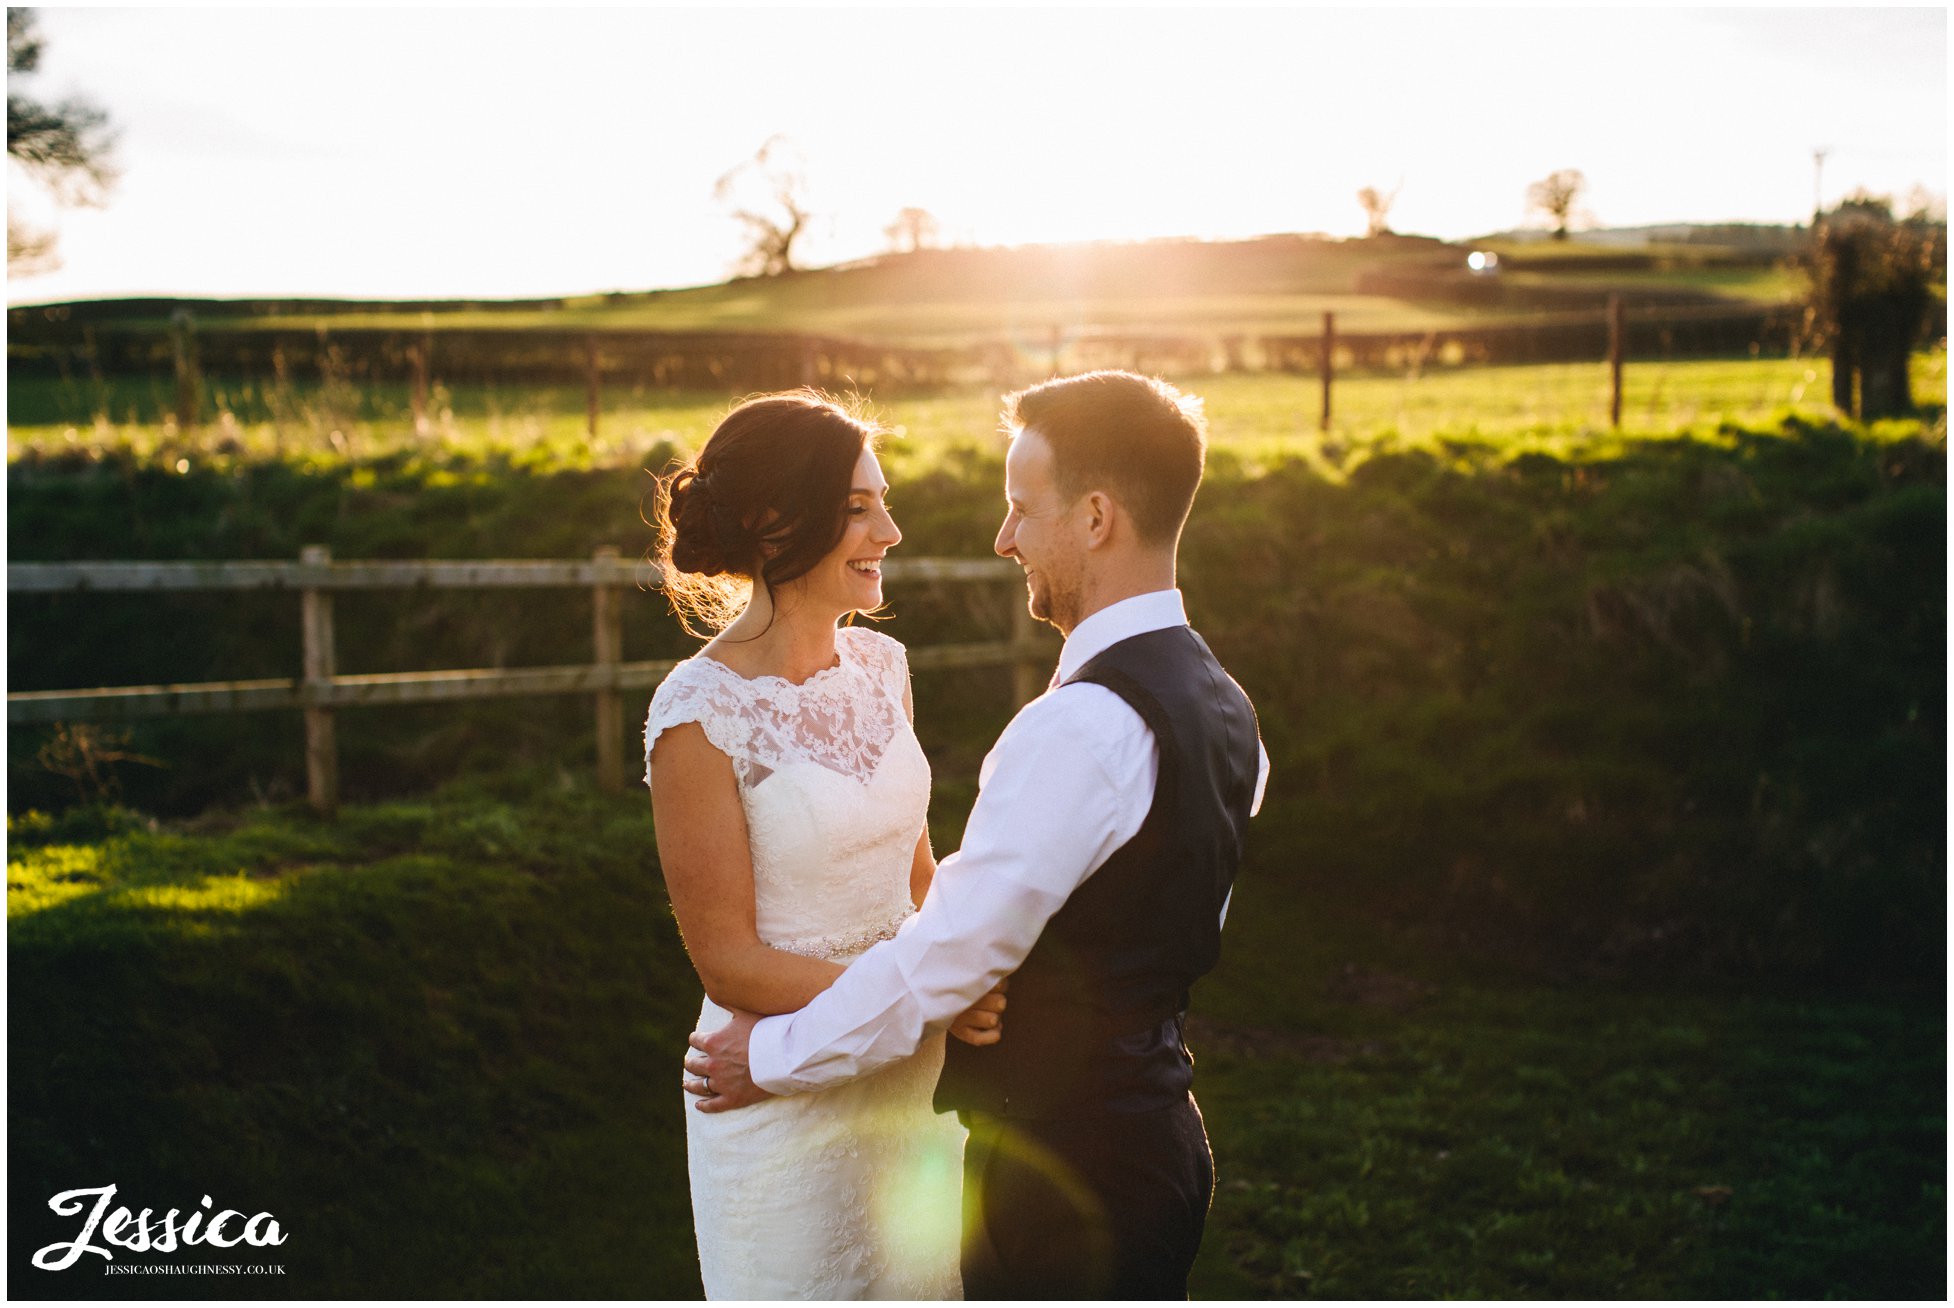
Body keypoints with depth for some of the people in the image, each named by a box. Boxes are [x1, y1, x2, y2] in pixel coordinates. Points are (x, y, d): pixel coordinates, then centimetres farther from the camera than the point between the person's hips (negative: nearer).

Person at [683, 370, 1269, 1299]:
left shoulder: (1081, 728, -24)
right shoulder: (1221, 707, 6)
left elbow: (950, 955, -21)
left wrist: (775, 1057, -7)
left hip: (1062, 1175, -9)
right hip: (1157, 1140, 9)